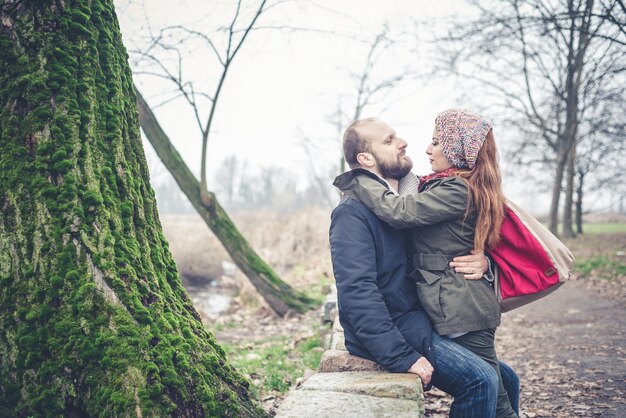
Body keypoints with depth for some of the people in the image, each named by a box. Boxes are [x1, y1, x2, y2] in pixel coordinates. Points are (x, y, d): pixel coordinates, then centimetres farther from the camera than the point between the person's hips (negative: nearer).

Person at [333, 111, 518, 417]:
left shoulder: (457, 191, -17)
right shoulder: (450, 186, 15)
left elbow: (399, 211, -23)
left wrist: (357, 181, -13)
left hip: (460, 309, -10)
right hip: (460, 305, 10)